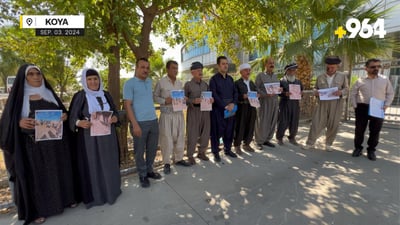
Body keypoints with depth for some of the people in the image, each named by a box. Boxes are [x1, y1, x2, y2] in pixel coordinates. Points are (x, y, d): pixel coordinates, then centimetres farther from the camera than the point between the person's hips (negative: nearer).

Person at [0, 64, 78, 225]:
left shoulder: (49, 93, 7)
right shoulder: (19, 96, -2)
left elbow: (62, 111, 12)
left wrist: (65, 116, -10)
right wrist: (20, 123, -24)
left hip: (55, 142, 3)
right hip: (32, 144, -3)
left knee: (59, 171, 14)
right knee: (36, 175, 8)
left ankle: (66, 198, 32)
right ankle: (38, 209, 24)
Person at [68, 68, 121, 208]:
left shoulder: (106, 95, 7)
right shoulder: (80, 96, -4)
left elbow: (115, 112, 11)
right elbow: (72, 117, -5)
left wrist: (115, 118, -11)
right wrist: (80, 123, -27)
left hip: (107, 136, 4)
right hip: (89, 137, -3)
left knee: (109, 163, 12)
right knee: (92, 165, 5)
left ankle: (110, 190, 31)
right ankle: (94, 195, 23)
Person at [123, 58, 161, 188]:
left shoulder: (149, 82, 13)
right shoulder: (129, 84, -6)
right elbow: (127, 105, -11)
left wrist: (153, 117, 16)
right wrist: (134, 124, -17)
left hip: (153, 121, 6)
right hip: (140, 122, -6)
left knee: (152, 148, 15)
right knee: (140, 150, 7)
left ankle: (149, 170, 32)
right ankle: (142, 175, 23)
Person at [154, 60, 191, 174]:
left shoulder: (180, 83, 12)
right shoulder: (161, 82, -4)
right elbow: (155, 97, -2)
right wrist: (165, 101, -17)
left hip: (179, 114, 5)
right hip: (166, 115, -5)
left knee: (179, 137, 11)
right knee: (166, 139, 2)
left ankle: (179, 159, 27)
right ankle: (166, 163, 16)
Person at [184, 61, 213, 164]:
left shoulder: (205, 84, 9)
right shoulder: (188, 84, -4)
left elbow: (209, 96, 15)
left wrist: (211, 99, -7)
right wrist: (193, 101, -21)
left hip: (205, 111, 5)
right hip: (193, 111, -4)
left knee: (205, 133, 9)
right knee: (192, 134, 0)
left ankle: (201, 152, 29)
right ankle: (190, 155, 17)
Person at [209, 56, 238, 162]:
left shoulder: (230, 78, 14)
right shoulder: (213, 79, -4)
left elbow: (235, 92, 10)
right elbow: (214, 95, -12)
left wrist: (233, 103, -7)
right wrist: (225, 106, -16)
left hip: (230, 109, 5)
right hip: (218, 109, -5)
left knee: (229, 130, 12)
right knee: (217, 131, 2)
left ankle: (227, 149, 28)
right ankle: (215, 152, 15)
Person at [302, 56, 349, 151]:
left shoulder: (342, 76, 8)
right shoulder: (320, 77, 10)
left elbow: (346, 88, 7)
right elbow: (315, 88, 15)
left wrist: (341, 92, -15)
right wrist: (316, 92, -9)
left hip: (336, 105, 0)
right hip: (322, 104, 0)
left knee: (333, 125, 5)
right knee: (316, 123, -3)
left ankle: (328, 144, 23)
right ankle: (310, 143, 7)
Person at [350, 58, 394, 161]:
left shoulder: (385, 80, 4)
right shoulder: (360, 81, 0)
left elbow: (390, 93, 10)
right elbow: (353, 93, 7)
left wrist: (386, 105, -3)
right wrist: (355, 106, -1)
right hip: (362, 108, -1)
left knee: (375, 131, 6)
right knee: (359, 129, 4)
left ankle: (371, 150, 21)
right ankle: (358, 148, 20)